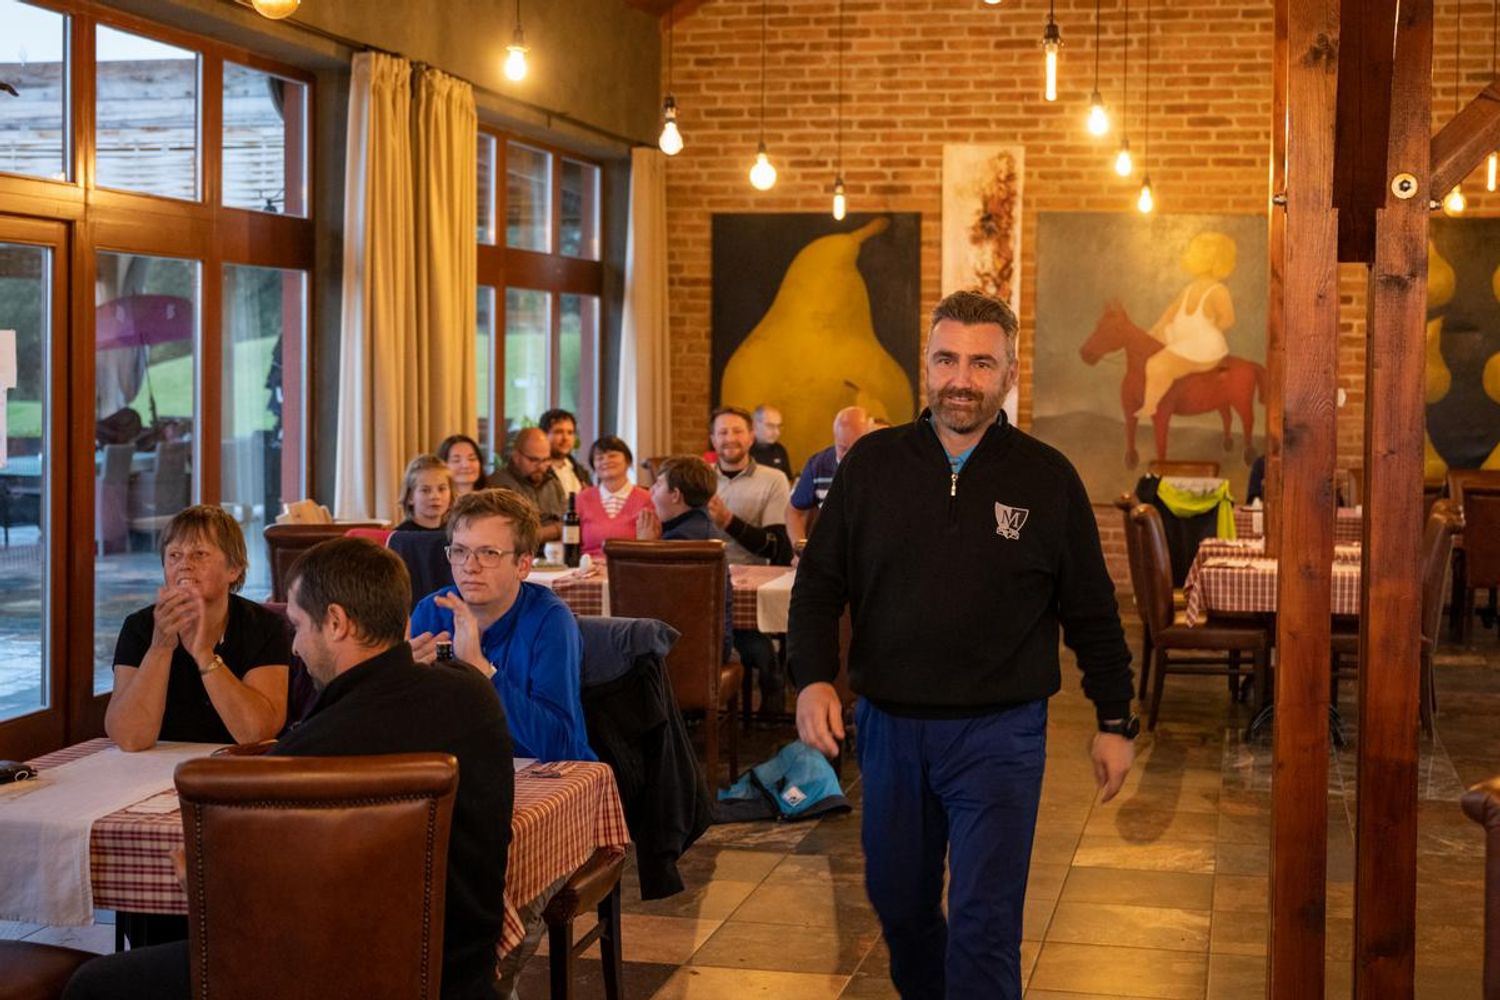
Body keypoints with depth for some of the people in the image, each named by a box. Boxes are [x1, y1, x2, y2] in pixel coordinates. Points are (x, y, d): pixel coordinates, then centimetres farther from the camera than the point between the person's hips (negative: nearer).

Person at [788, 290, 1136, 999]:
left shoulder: (1047, 479, -2)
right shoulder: (873, 464, 1)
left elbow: (1091, 612, 4)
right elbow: (819, 582, 5)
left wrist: (1114, 721, 5)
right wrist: (813, 678, -9)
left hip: (999, 733, -3)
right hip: (889, 727, 3)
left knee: (984, 927, -4)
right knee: (898, 904, 18)